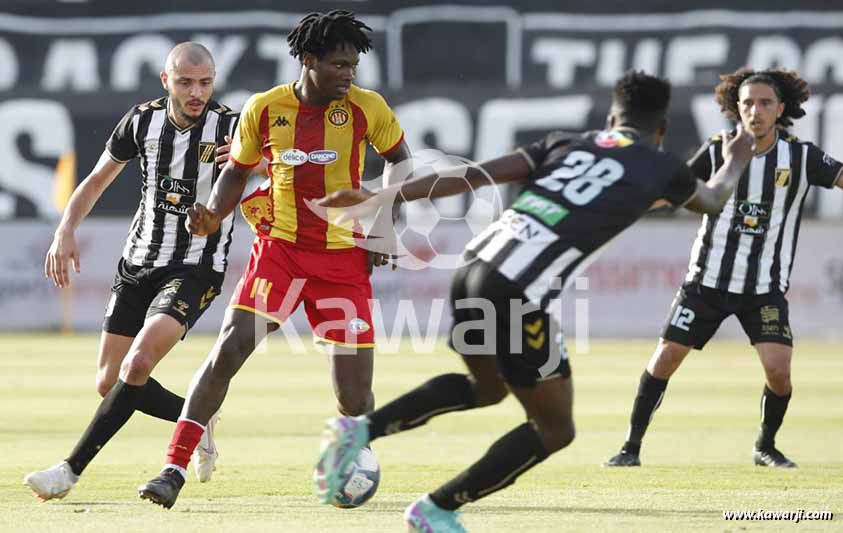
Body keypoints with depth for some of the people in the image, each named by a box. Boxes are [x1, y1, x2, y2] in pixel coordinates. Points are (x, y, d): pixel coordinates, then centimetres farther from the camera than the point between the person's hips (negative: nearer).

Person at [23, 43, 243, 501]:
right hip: (138, 264, 5)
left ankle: (70, 470, -17)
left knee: (136, 365, -24)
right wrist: (66, 229, -3)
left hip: (195, 270, -5)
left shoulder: (230, 128, -13)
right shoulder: (143, 121, -1)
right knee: (109, 383, 4)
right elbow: (97, 180, 12)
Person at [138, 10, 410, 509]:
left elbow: (399, 160, 12)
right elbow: (238, 170, 12)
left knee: (354, 396, -3)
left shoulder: (367, 107, -4)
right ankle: (175, 470, -14)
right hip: (279, 247, 0)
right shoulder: (263, 109, -2)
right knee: (229, 349, -18)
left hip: (344, 257, 0)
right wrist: (214, 215, -6)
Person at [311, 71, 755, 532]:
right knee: (554, 429, 14)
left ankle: (362, 429, 15)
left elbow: (474, 174, 10)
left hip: (475, 267, 6)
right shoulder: (662, 169, 13)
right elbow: (711, 201, 37)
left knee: (487, 387, 32)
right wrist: (735, 162, 59)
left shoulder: (567, 144, 20)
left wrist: (379, 198, 9)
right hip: (521, 296, -6)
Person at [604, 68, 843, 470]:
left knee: (778, 371, -15)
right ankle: (632, 447, 13)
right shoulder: (718, 151, -5)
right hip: (708, 281, 1)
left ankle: (765, 447, 12)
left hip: (767, 288, -1)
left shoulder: (801, 157, -6)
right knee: (663, 362, -2)